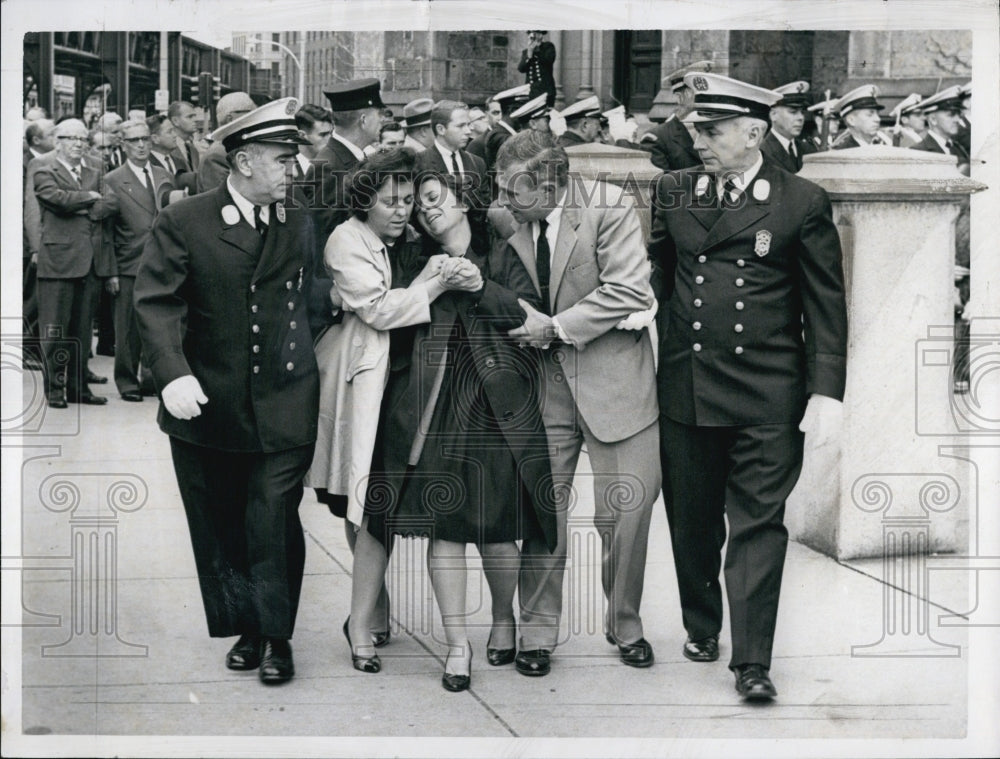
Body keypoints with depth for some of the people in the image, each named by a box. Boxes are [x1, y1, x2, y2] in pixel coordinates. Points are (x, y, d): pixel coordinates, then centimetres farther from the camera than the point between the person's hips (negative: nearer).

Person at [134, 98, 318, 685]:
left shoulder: (300, 223, 7)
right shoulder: (183, 223, -5)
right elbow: (156, 302, -11)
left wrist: (310, 370, 7)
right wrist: (173, 373, -24)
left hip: (284, 406, 1)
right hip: (208, 409, 0)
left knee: (275, 523, -4)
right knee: (219, 527, 10)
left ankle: (277, 636, 11)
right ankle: (245, 627, 26)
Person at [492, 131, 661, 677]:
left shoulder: (609, 208, -11)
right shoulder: (504, 221, 2)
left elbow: (628, 291, -16)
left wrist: (556, 327, -16)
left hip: (611, 372, -3)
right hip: (543, 374, 3)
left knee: (626, 507, -1)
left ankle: (624, 624, 20)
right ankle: (538, 632, 14)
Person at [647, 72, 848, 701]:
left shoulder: (804, 202, -2)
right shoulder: (674, 191, 8)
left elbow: (826, 307, 0)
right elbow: (653, 276, 15)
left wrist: (826, 392, -6)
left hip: (768, 397, -3)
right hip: (685, 389, 4)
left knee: (758, 525, -3)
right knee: (691, 520, 13)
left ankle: (753, 662, 1)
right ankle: (701, 628, 32)